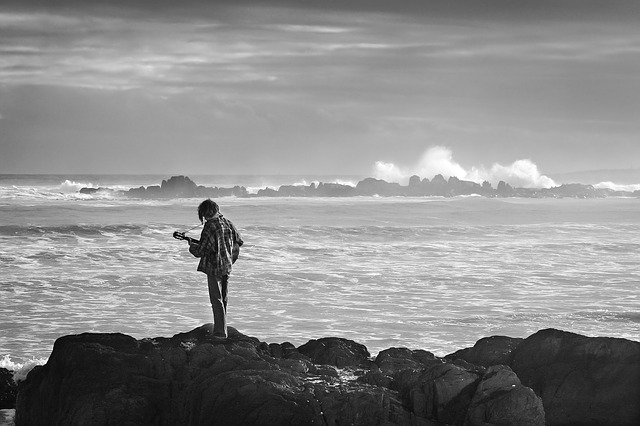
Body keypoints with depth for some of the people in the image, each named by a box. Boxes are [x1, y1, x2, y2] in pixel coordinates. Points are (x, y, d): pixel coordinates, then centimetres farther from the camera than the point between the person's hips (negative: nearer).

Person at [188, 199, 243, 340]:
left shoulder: (209, 228, -20)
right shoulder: (227, 223, 1)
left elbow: (200, 251, -20)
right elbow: (239, 241, 14)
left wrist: (191, 245, 0)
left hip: (214, 268, -7)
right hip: (227, 266, 7)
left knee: (217, 300, -2)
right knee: (223, 299, 18)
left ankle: (220, 333, -2)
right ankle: (221, 328, 29)